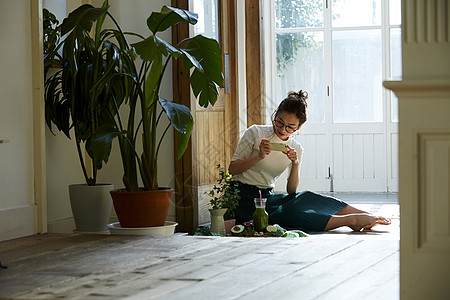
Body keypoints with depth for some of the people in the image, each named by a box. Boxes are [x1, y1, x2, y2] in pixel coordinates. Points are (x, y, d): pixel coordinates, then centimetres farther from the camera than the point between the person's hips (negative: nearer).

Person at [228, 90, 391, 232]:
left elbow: (291, 192, 1)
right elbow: (232, 169, -6)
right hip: (245, 199, -5)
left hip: (267, 198, 5)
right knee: (289, 214, -35)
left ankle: (367, 216, -28)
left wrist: (295, 164, -15)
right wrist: (259, 156, -19)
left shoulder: (296, 149, 7)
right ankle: (351, 220, -42)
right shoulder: (255, 133, -4)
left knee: (307, 198, -27)